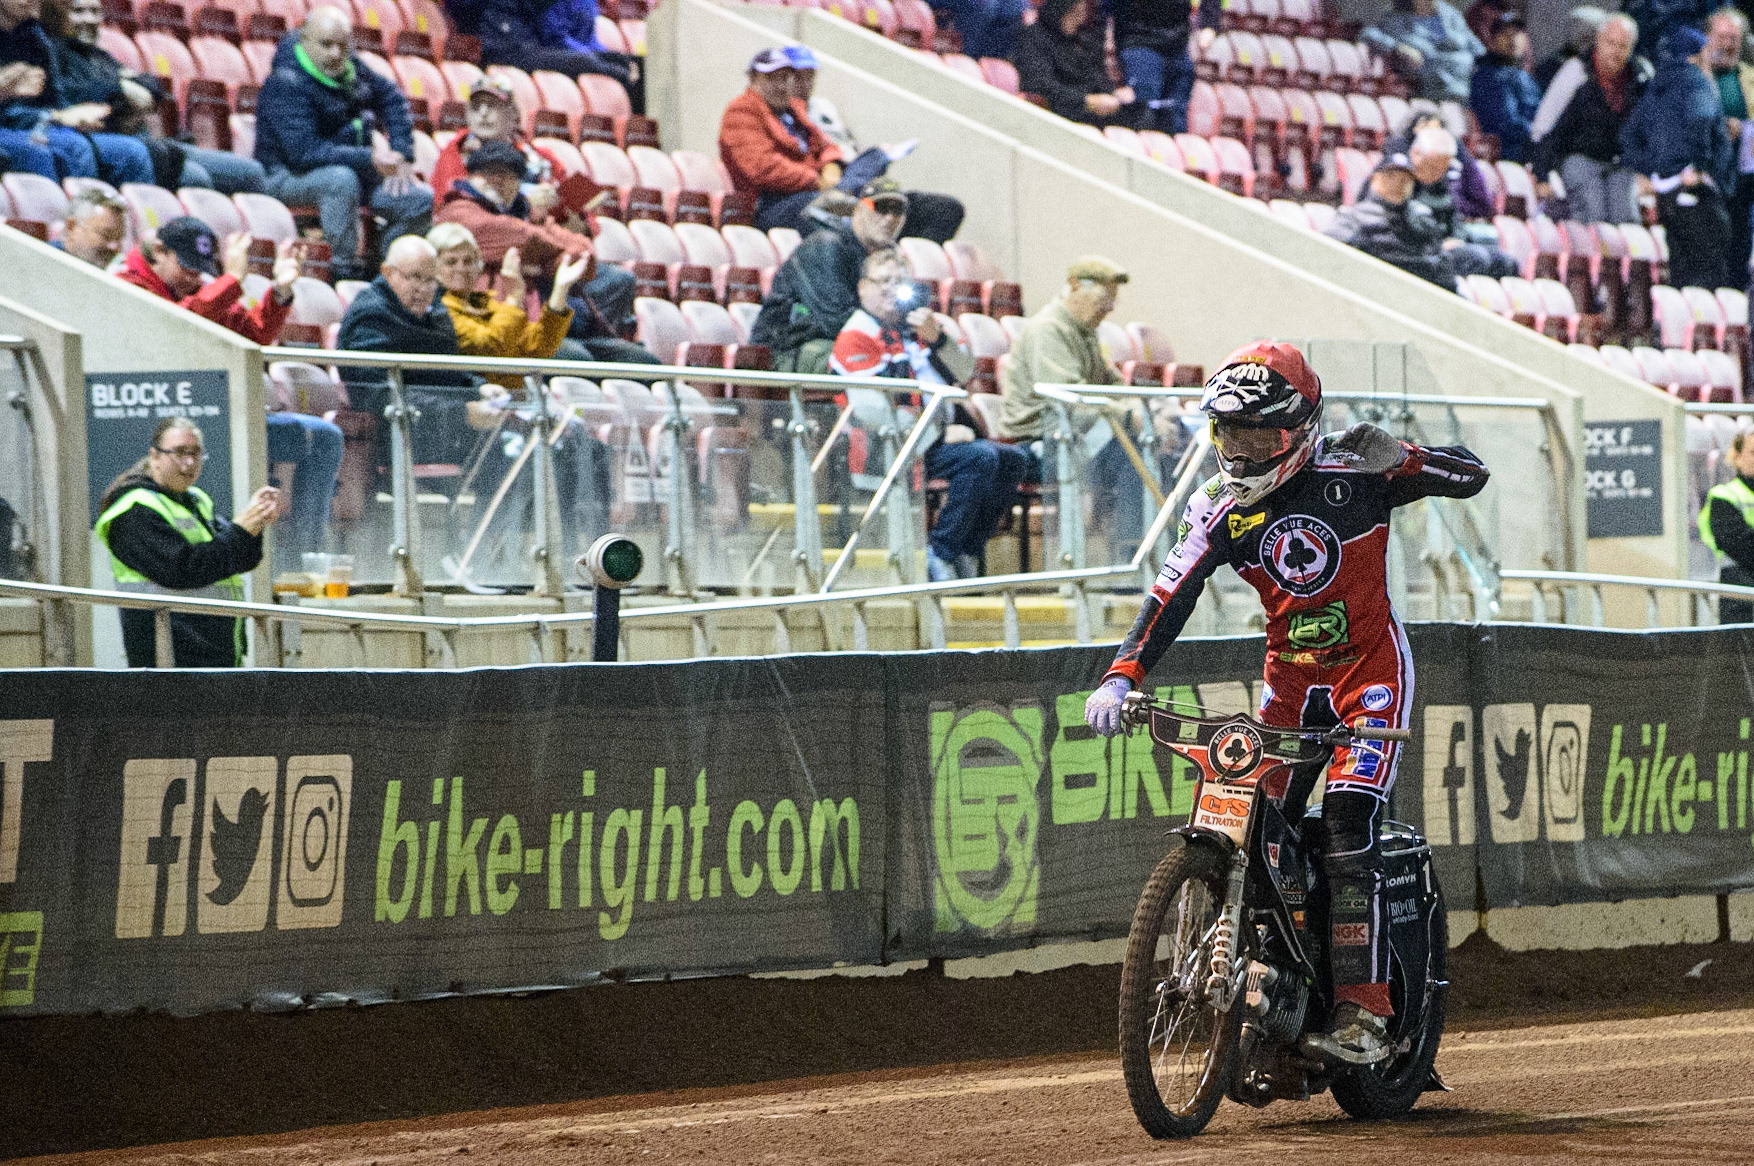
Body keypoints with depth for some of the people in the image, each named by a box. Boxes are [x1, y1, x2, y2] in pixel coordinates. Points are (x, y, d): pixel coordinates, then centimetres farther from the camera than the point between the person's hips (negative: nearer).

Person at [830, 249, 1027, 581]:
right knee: (981, 458, -26)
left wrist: (936, 338, -11)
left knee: (1012, 460, -3)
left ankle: (966, 552, -3)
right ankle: (938, 556, -25)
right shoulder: (856, 338, -6)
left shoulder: (914, 324, 19)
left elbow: (963, 373, 9)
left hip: (936, 438, 9)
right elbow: (875, 415, -17)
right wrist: (942, 434, -15)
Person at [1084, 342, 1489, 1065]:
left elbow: (1471, 477, -8)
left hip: (1371, 670, -5)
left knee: (1348, 828, -19)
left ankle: (1364, 1012, -19)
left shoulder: (1350, 475, -12)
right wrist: (1120, 679, -29)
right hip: (1289, 678, 5)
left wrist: (1398, 458, -27)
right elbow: (1170, 597, -14)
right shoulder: (1221, 511, -3)